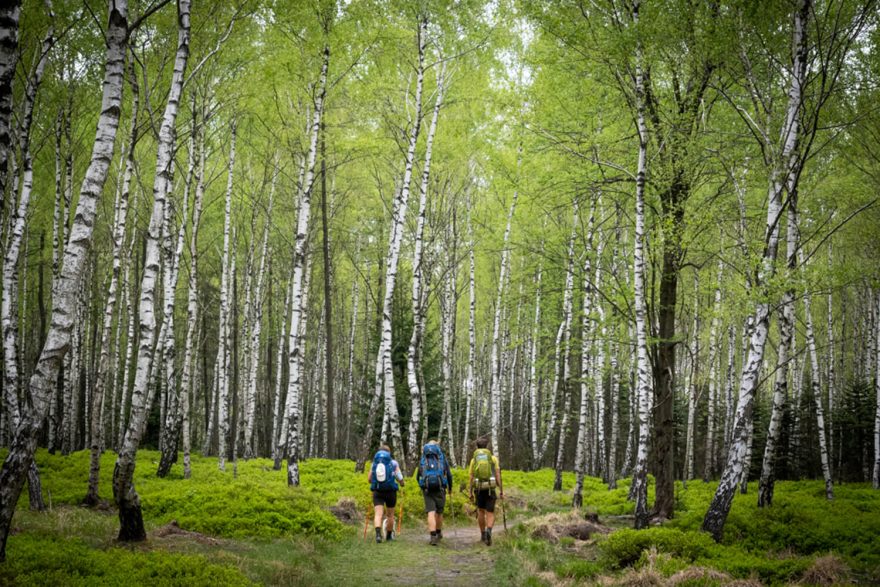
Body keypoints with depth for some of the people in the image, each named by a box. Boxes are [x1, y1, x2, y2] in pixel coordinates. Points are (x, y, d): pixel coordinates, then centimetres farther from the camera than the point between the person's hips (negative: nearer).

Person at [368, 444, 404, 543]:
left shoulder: (374, 463, 5)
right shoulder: (393, 463, -2)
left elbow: (369, 479, 9)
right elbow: (399, 478, -6)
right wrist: (402, 483, 18)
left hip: (377, 492, 1)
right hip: (390, 491, -1)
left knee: (378, 514, -6)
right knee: (390, 515, 16)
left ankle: (378, 534, -29)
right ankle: (389, 536, 28)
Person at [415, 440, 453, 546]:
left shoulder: (422, 460, 14)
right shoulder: (442, 458, 9)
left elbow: (418, 477, 18)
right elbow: (449, 475, 6)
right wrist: (450, 488, 23)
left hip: (427, 488, 0)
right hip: (440, 488, 0)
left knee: (431, 513, -4)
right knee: (439, 512, 16)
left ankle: (433, 537, -17)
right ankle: (439, 534, 33)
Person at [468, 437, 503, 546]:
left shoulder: (473, 460, 4)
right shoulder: (493, 458, 0)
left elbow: (470, 477, 1)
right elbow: (498, 475, -6)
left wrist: (470, 493, 6)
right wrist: (501, 491, -2)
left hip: (479, 489, 2)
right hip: (490, 489, -2)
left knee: (481, 511, 24)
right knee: (490, 515, 0)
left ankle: (483, 534, 29)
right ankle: (488, 531, -29)